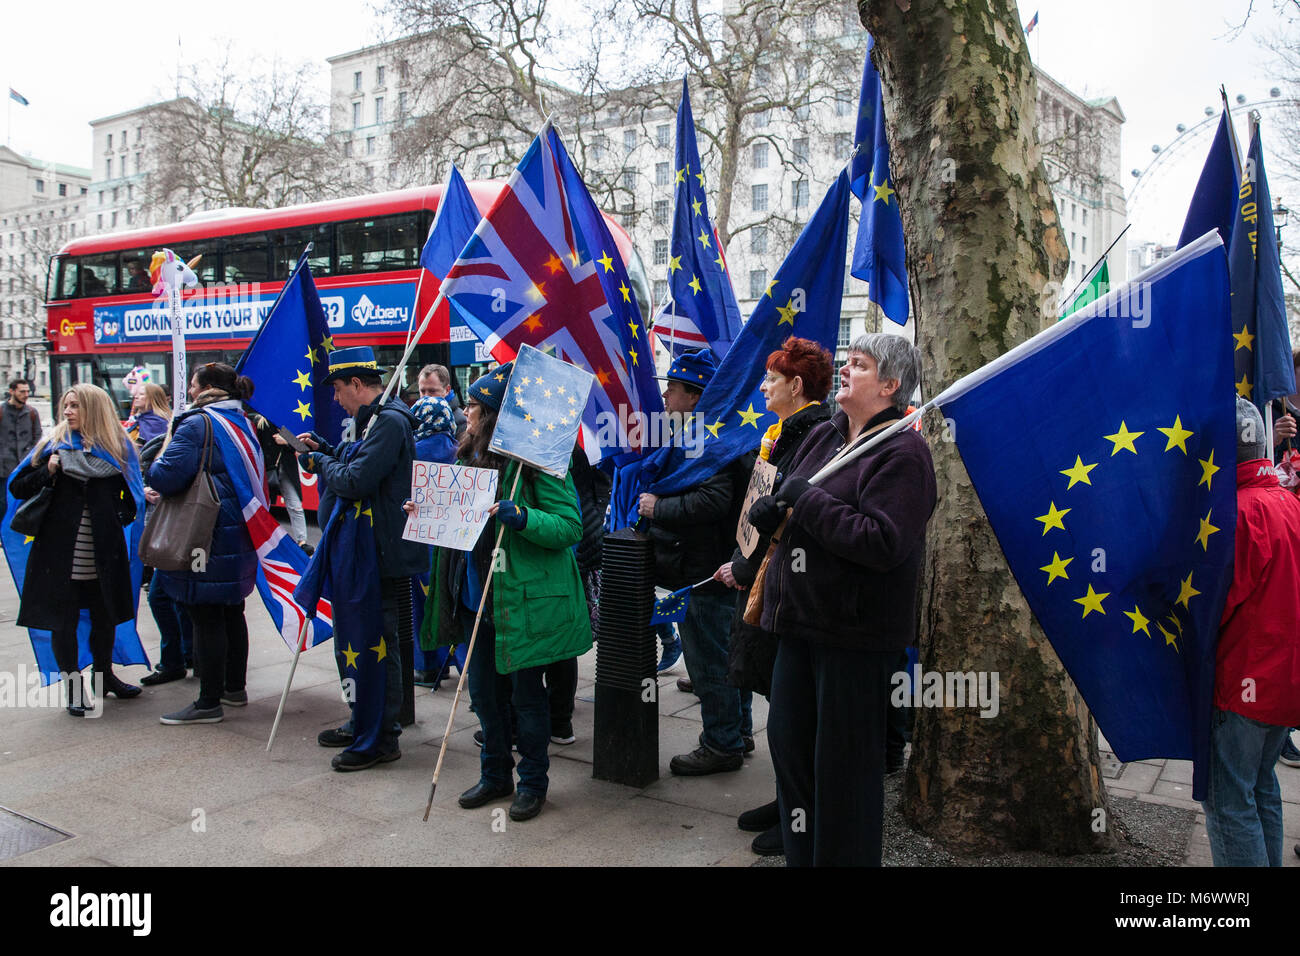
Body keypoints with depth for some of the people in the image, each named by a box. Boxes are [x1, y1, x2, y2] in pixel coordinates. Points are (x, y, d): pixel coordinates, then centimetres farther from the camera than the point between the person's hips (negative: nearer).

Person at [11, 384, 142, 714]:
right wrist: (49, 470, -15)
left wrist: (120, 515, -3)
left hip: (103, 553, 1)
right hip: (62, 552, -1)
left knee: (105, 616, 13)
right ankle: (73, 688, 18)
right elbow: (18, 488, 0)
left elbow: (129, 497, 14)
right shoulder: (55, 445, 2)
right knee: (63, 621, 4)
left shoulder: (117, 449, 4)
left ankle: (104, 675, 33)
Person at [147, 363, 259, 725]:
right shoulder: (243, 422, 13)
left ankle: (209, 703, 3)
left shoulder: (196, 424, -14)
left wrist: (154, 467, 2)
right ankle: (235, 688, 28)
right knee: (231, 612, 17)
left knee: (205, 618, -3)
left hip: (205, 539, -9)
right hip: (238, 535, 9)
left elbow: (168, 477, -23)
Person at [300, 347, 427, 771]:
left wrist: (321, 463, -8)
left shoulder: (389, 422, -18)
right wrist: (325, 450, 12)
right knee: (352, 641, 19)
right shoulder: (374, 420, 16)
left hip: (381, 556, -11)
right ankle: (362, 724, 33)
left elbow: (355, 481, -26)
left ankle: (381, 738, 9)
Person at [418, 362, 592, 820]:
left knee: (526, 692, 6)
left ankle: (533, 781, 23)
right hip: (477, 597, 8)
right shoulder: (474, 459, 10)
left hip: (524, 601, -8)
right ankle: (495, 774, 33)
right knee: (483, 690, 16)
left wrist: (522, 518, -33)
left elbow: (570, 527, -19)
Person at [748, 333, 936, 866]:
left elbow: (883, 543, -25)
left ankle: (843, 857, 23)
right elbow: (793, 502, 22)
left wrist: (806, 499, -19)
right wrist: (770, 509, -3)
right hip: (803, 621, 8)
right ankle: (801, 853, 34)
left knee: (845, 760, 4)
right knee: (787, 740, 16)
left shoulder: (902, 452, -13)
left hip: (856, 631, -8)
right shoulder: (822, 437, 11)